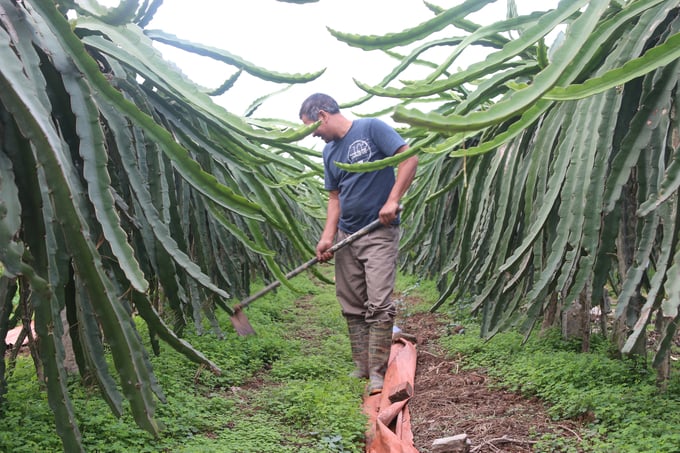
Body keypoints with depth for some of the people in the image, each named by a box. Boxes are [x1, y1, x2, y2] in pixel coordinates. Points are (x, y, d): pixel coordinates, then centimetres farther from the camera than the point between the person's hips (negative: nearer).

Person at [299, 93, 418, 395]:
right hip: (346, 235, 7)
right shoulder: (329, 152, 13)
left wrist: (392, 200, -20)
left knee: (379, 305, -10)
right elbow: (335, 198, 13)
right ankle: (361, 366, 19)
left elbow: (409, 157, -14)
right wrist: (328, 237, 0)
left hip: (379, 234, -7)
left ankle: (377, 372, -3)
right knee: (352, 307, 9)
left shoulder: (372, 129, -7)